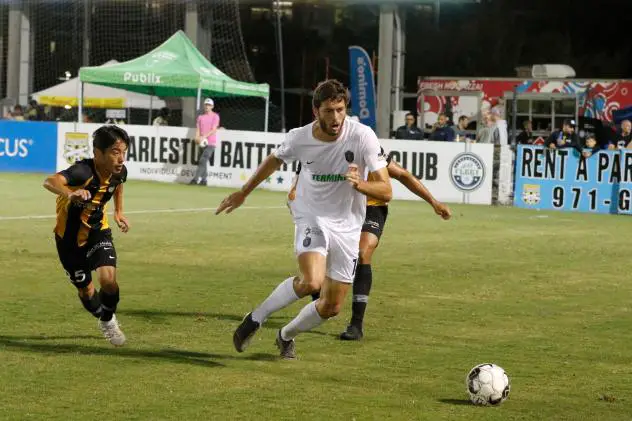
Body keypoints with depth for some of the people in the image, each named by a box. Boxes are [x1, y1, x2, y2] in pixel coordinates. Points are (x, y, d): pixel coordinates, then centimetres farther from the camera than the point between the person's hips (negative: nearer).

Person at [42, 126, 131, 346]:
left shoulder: (119, 172, -15)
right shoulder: (84, 171, -34)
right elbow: (50, 181, -54)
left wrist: (119, 211, 11)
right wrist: (70, 193, -73)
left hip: (97, 231, 3)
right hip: (70, 236, -3)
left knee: (108, 279, -19)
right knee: (86, 290, 9)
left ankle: (109, 319, 11)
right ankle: (104, 320, 42)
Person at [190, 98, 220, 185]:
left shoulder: (215, 116, -1)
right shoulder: (201, 117, 16)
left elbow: (214, 130, -9)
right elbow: (198, 129, 11)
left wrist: (204, 137, -20)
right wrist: (197, 138, -9)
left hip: (211, 143, -6)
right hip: (203, 142, 6)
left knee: (203, 161, -17)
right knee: (203, 162, 7)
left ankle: (195, 179, -25)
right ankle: (203, 180, 12)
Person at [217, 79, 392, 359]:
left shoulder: (362, 136, -18)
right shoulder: (299, 138, -13)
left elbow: (385, 191, -17)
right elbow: (275, 160, 12)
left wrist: (358, 183, -37)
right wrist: (243, 193, 21)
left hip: (347, 228, 2)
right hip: (311, 218, -2)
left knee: (331, 307, 6)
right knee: (311, 281, -31)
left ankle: (287, 335, 35)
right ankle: (256, 319, -9)